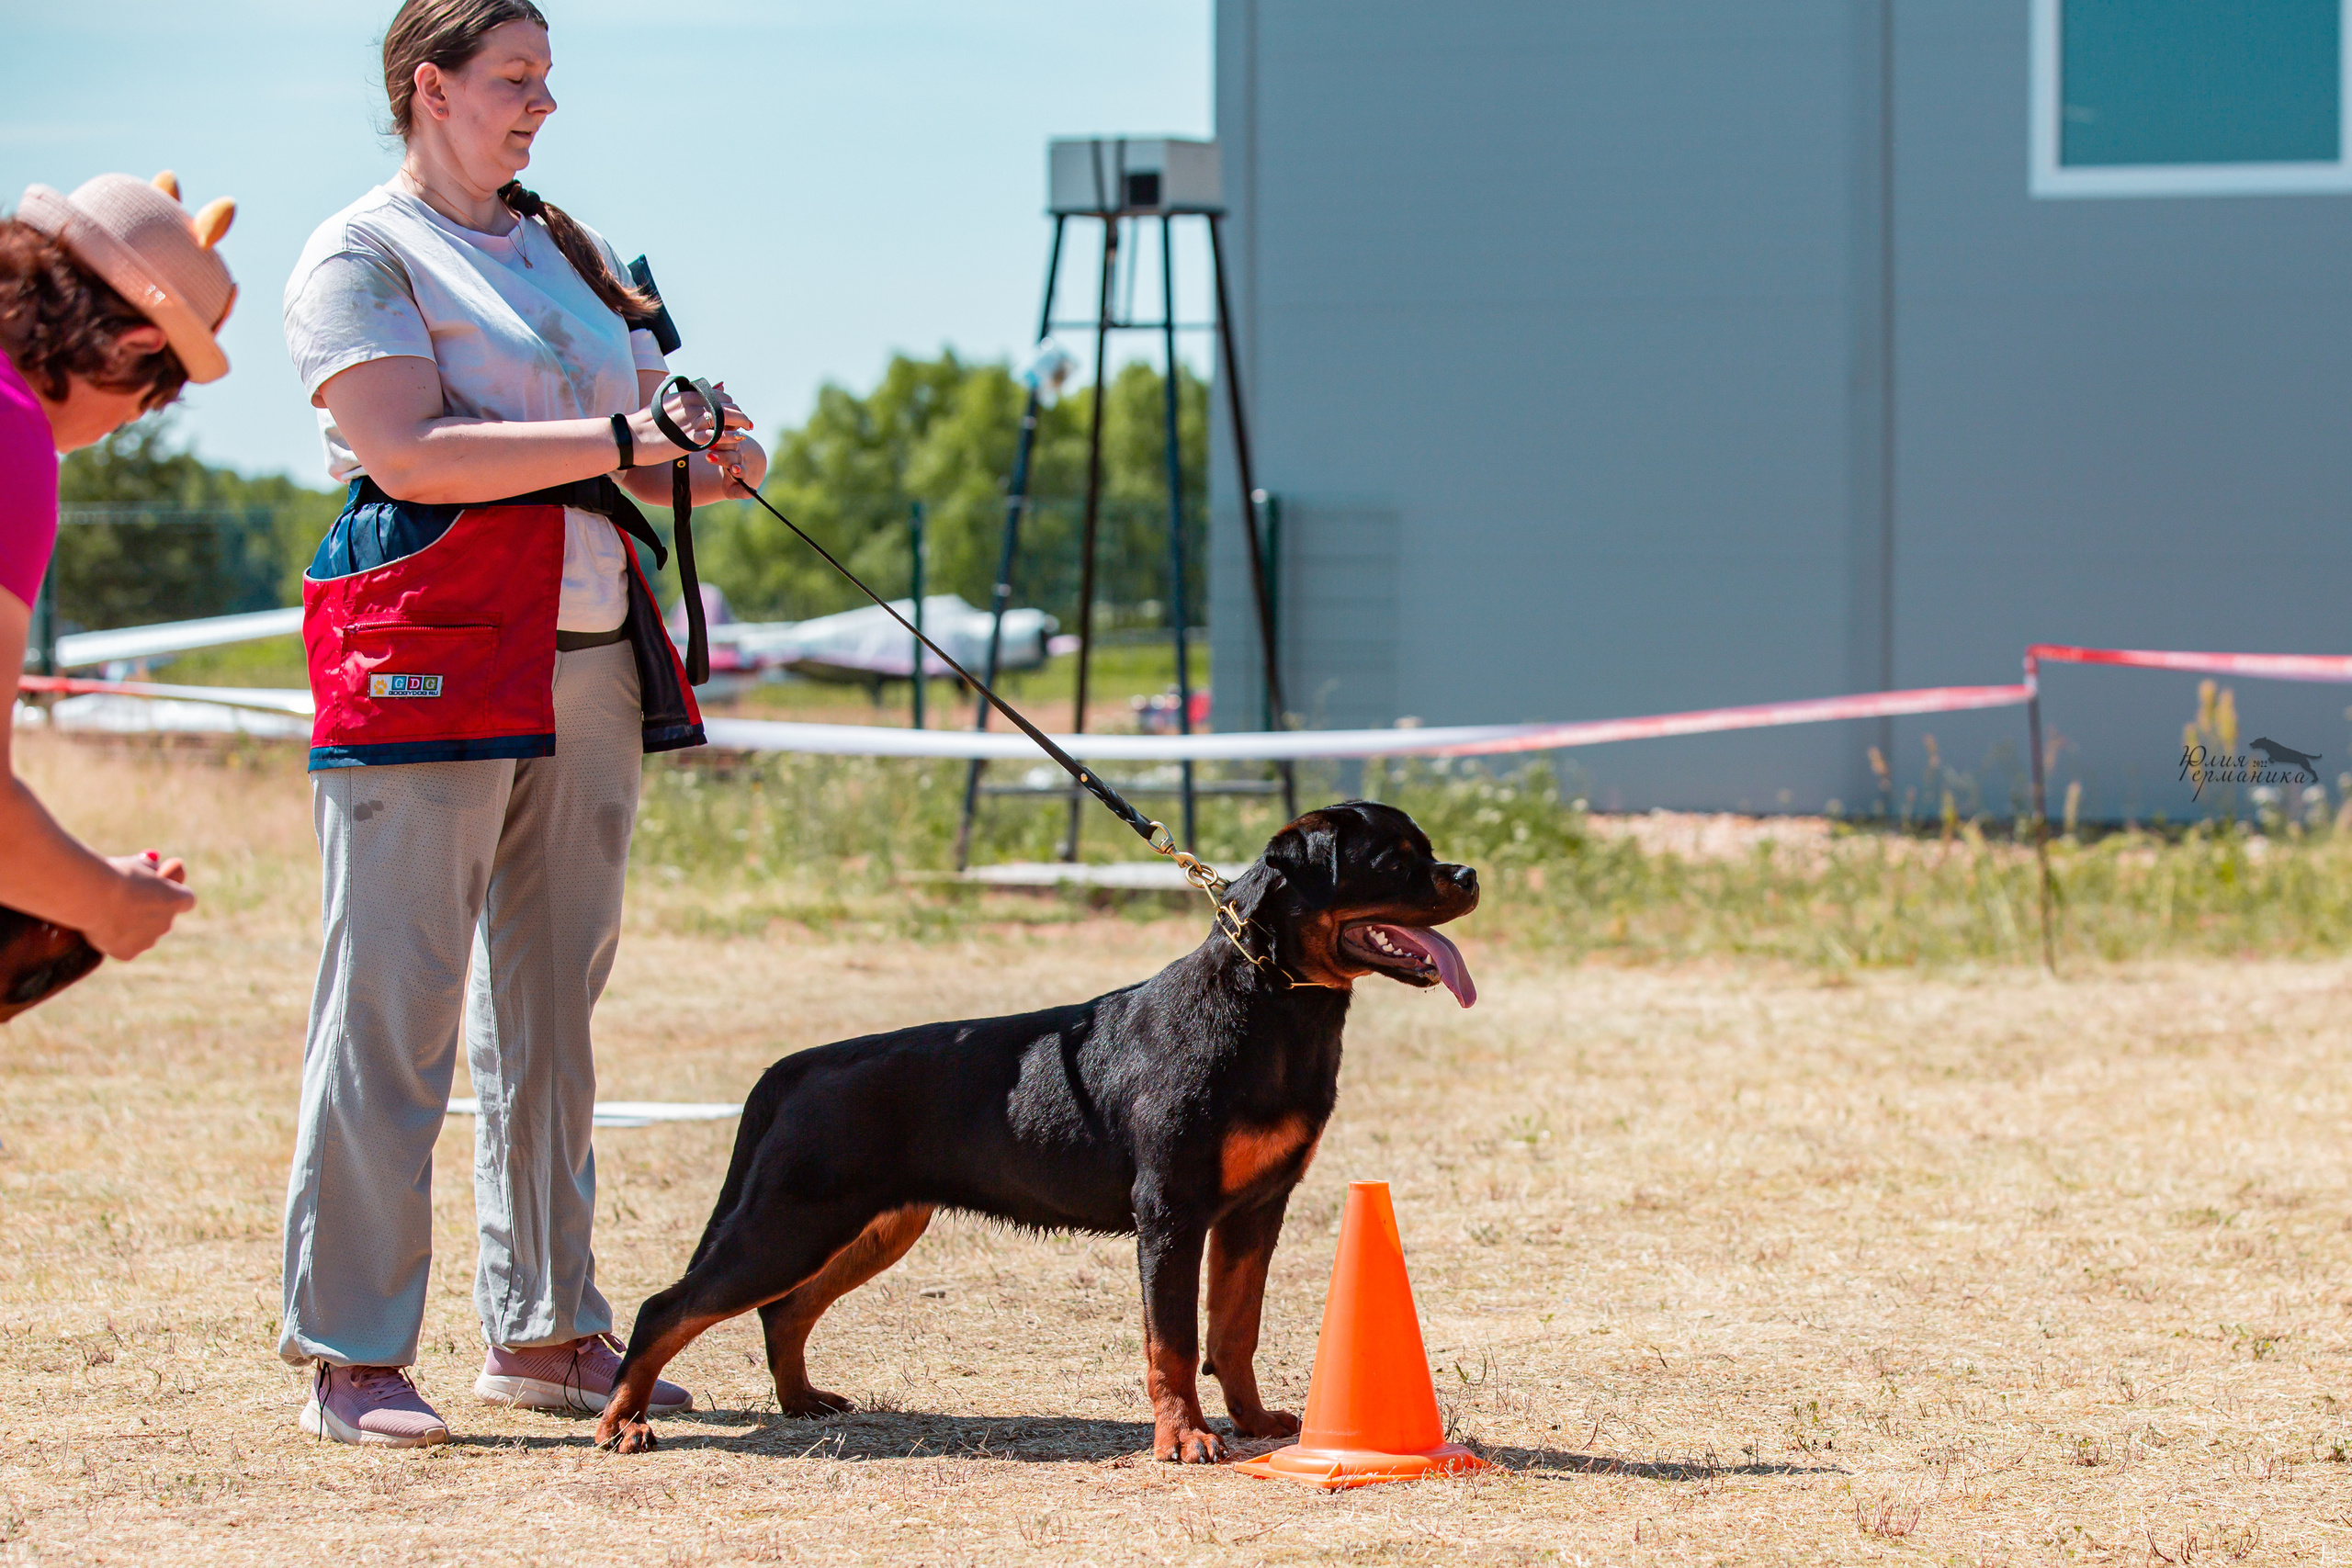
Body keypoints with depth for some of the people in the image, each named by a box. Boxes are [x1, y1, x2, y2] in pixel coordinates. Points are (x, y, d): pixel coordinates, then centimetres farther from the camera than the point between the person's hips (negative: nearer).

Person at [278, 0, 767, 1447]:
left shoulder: (559, 248, 21)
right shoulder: (363, 256, -3)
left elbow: (622, 461, 25)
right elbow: (409, 452, -16)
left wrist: (706, 463, 3)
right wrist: (617, 438, -18)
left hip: (589, 659, 7)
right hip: (427, 654, -7)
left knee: (550, 998, 10)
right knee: (395, 1001, -8)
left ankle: (544, 1330, 16)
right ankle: (351, 1356, -6)